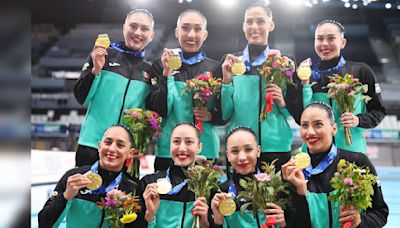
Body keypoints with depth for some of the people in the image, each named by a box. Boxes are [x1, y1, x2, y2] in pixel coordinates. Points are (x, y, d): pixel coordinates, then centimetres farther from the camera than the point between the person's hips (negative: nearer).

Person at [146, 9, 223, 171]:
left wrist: (211, 115, -11)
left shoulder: (215, 68, 6)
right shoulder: (161, 65, 3)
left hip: (206, 150, 1)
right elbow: (158, 111, -6)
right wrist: (167, 73, -14)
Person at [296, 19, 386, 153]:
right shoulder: (307, 74, 3)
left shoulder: (361, 71, -1)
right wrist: (305, 85, -10)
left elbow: (378, 111, 5)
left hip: (352, 150, -1)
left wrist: (359, 120, -13)